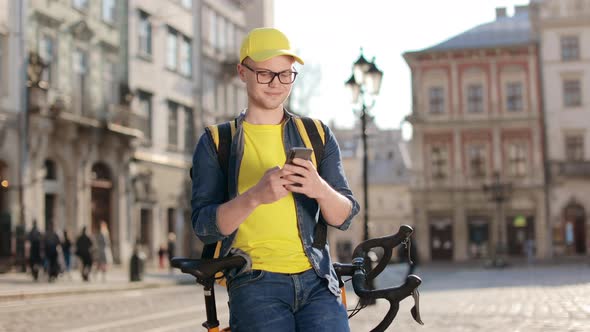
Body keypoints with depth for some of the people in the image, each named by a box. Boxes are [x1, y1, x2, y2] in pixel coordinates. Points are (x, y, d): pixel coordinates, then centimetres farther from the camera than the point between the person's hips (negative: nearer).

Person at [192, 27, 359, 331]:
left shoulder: (318, 135, 13)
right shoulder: (215, 143, 7)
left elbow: (344, 217, 6)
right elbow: (205, 226, -3)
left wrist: (321, 190, -17)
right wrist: (255, 196, -22)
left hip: (316, 282, 2)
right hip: (255, 283, -2)